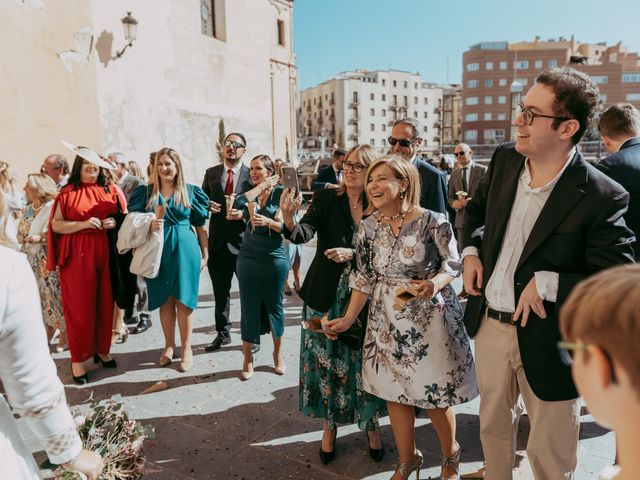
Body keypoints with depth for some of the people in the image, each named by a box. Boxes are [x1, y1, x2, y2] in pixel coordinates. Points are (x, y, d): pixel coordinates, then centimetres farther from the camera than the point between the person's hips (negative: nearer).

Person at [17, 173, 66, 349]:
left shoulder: (53, 207, -9)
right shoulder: (27, 210, 15)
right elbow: (20, 236, 13)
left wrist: (40, 238, -15)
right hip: (34, 261, 7)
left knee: (55, 295, -4)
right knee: (41, 297, 9)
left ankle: (64, 336, 8)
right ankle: (46, 336, 20)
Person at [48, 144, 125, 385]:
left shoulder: (111, 190, 8)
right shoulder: (67, 193, 1)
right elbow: (56, 225, -2)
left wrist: (115, 222, -7)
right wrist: (82, 224, -16)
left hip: (105, 252, 3)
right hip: (77, 255, -2)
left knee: (104, 302, 7)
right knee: (79, 305, 2)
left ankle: (102, 349, 23)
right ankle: (78, 358, 12)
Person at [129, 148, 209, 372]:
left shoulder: (191, 192, 2)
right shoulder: (145, 192, 6)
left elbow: (200, 226, 5)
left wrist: (204, 253, 4)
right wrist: (149, 225, -14)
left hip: (185, 250, -2)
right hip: (158, 251, 2)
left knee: (183, 299, 2)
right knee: (165, 300, 8)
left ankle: (186, 348, 14)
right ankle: (169, 346, 23)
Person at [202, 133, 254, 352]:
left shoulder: (251, 175, -2)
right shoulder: (211, 173, 9)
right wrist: (208, 205, -7)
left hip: (243, 241, -3)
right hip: (218, 241, 4)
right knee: (220, 291, 15)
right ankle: (222, 333, 31)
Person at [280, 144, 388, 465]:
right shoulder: (326, 199, -4)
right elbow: (304, 233, -19)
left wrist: (352, 254, -19)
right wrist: (289, 219, -39)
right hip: (327, 297, 0)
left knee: (365, 363, 9)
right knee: (327, 362, 8)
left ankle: (371, 425, 31)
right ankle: (329, 426, 29)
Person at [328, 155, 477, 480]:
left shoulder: (433, 222, -14)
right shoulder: (369, 226, -1)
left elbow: (452, 266, -7)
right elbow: (365, 277, 5)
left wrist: (434, 285, -27)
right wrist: (349, 318, 5)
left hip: (429, 318, -4)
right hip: (387, 320, 4)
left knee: (434, 393, 8)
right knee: (394, 391, 13)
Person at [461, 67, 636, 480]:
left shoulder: (600, 197, -21)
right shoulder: (505, 159, -3)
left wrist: (546, 283, -26)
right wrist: (472, 250, 1)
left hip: (546, 339, -5)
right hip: (489, 323, 6)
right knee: (493, 426, 27)